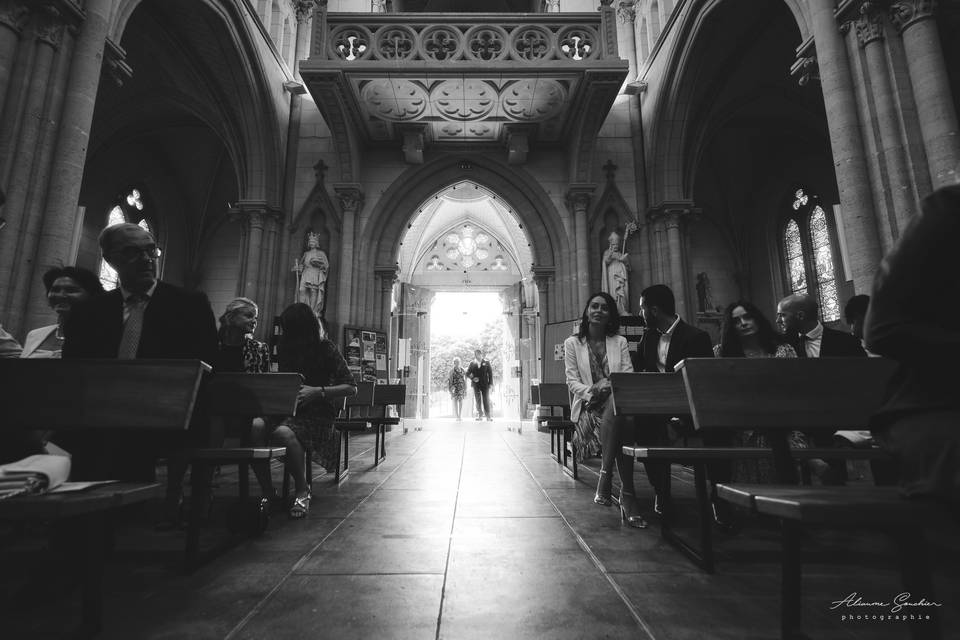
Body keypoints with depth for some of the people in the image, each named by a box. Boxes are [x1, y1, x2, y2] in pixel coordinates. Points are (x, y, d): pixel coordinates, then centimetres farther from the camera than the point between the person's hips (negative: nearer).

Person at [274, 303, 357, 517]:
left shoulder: (325, 349, -4)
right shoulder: (283, 347, 12)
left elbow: (351, 388, -6)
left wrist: (318, 391, -17)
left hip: (316, 413, -5)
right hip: (286, 409, 5)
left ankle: (302, 490, -13)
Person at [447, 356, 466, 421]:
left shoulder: (462, 370, 7)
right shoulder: (452, 370, -3)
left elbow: (464, 380, 11)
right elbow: (450, 380, -5)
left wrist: (465, 389, 9)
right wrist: (451, 390, -10)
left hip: (461, 387, 3)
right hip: (455, 387, -3)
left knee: (461, 402, 0)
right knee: (455, 402, -4)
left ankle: (460, 416, 9)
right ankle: (457, 417, 0)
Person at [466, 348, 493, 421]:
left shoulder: (486, 362, 3)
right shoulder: (472, 363, 6)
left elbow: (490, 373, 3)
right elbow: (467, 373, 9)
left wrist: (490, 383, -3)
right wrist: (473, 378, -10)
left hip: (485, 384, -2)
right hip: (476, 384, 2)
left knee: (486, 400, -5)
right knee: (478, 400, 4)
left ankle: (488, 416, -2)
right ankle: (480, 415, 11)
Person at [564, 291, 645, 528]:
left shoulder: (620, 342, 18)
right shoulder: (572, 343, 12)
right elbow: (572, 381, 3)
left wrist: (608, 384, -17)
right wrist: (592, 391, -18)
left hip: (616, 402, 2)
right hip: (588, 407, -1)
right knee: (623, 426, -34)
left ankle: (605, 477, -32)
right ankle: (627, 496, -29)